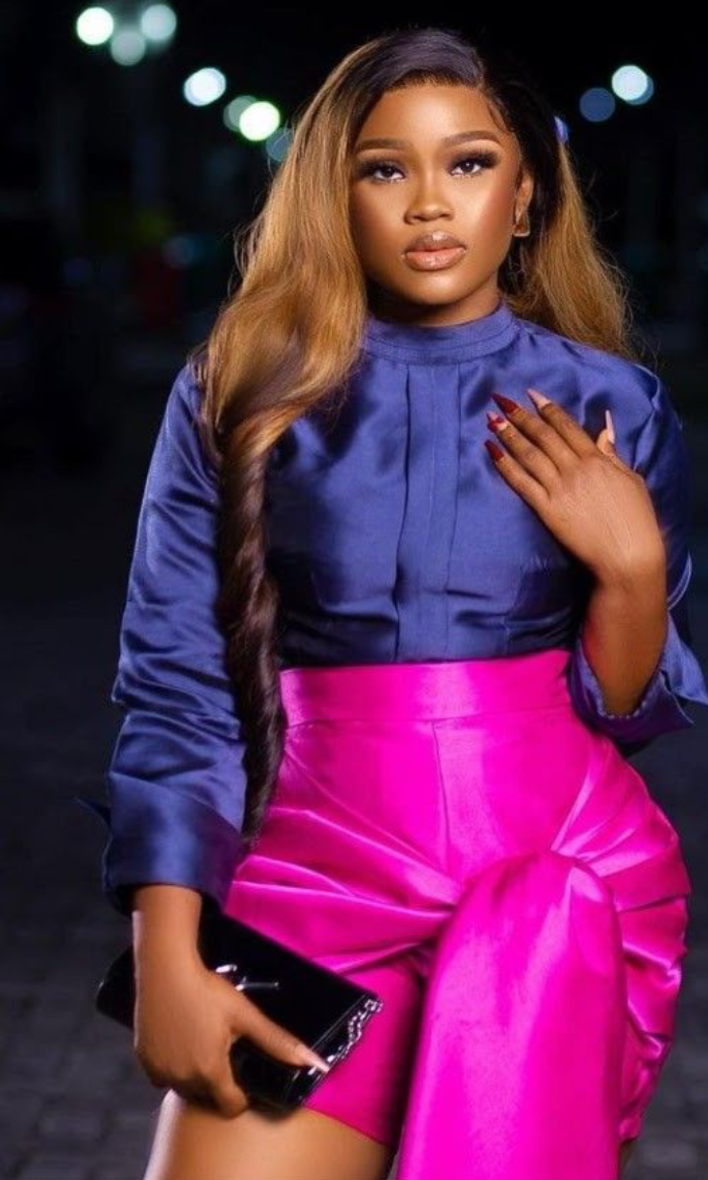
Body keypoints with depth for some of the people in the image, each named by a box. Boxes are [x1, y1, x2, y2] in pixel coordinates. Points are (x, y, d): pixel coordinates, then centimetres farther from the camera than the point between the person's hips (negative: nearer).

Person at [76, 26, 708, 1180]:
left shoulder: (612, 401, 3)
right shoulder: (244, 389, 2)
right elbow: (176, 691, 1)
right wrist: (167, 957, -6)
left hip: (564, 871, 0)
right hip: (322, 875, 0)